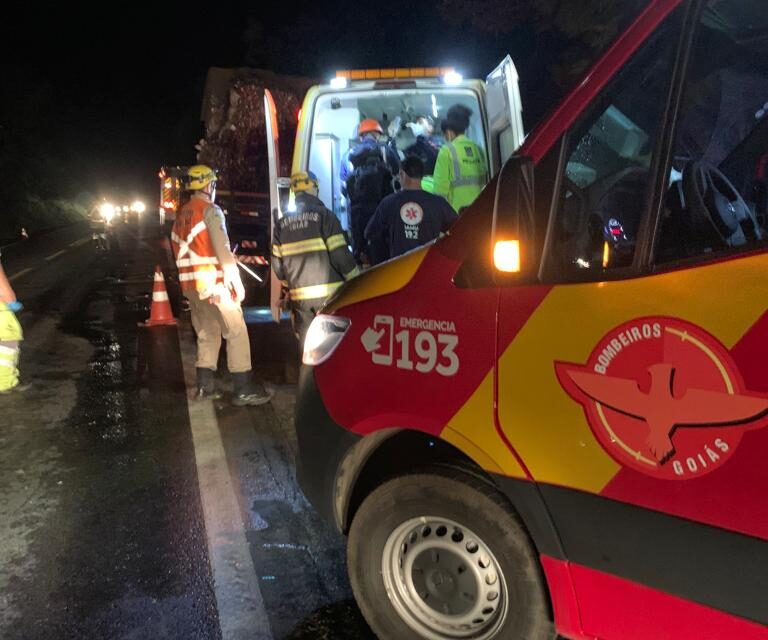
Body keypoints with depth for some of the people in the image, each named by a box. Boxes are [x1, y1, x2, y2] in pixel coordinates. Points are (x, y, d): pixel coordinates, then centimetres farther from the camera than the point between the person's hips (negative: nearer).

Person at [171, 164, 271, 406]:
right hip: (213, 283, -8)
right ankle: (243, 391, -10)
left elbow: (179, 251, 19)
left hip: (190, 284, 8)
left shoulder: (181, 216, 17)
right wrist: (236, 281, -16)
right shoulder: (210, 210, -7)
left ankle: (205, 386, 18)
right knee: (237, 333, -7)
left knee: (207, 334, 16)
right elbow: (222, 248, -16)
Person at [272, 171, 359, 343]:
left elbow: (277, 263, 10)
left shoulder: (282, 224, 8)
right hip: (329, 293, -4)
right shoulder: (324, 215, -6)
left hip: (300, 297, 4)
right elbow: (341, 255, -11)